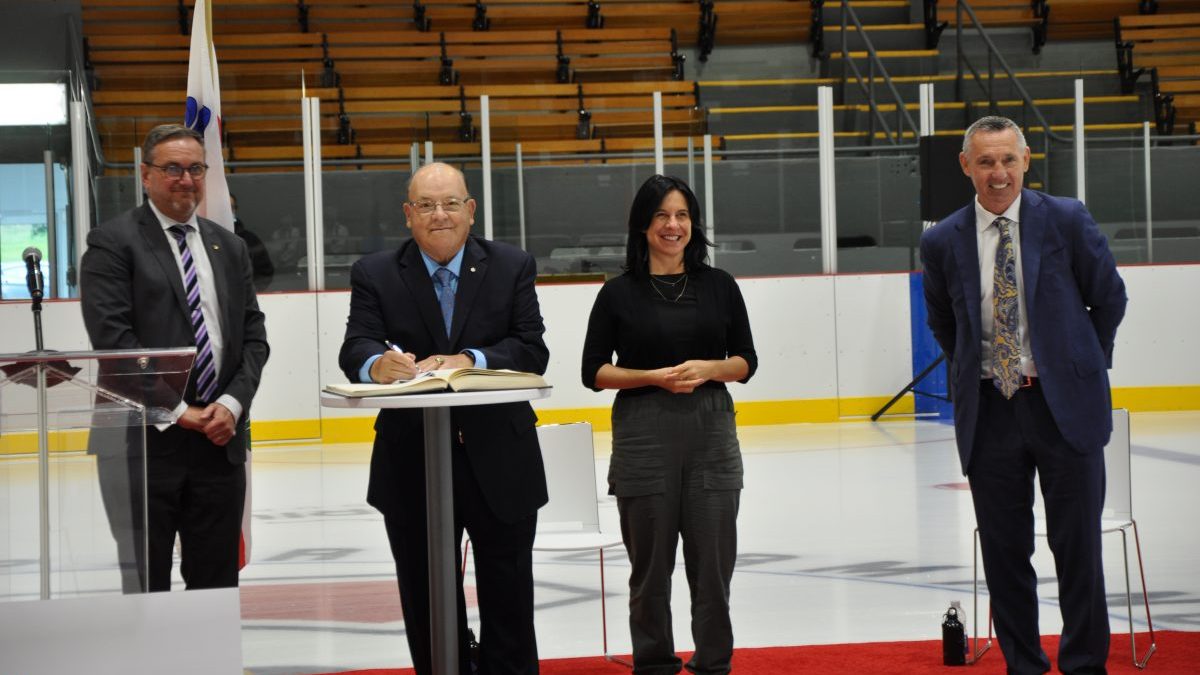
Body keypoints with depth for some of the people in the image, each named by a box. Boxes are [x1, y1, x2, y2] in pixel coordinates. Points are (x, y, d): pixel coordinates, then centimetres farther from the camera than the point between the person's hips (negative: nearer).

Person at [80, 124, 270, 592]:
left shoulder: (229, 248, 16)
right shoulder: (112, 243, -3)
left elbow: (254, 337, 13)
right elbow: (112, 338, -11)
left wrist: (233, 404, -5)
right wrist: (176, 410, -14)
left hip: (220, 438, 5)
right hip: (146, 443, -5)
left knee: (217, 584, 9)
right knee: (146, 587, 1)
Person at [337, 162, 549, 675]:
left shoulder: (512, 267, 2)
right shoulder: (375, 275, 2)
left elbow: (532, 351, -8)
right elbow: (355, 348, -11)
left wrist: (468, 361, -25)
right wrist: (378, 363, -35)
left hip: (499, 461, 0)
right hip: (413, 467, 0)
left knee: (508, 603, 8)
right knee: (428, 604, 9)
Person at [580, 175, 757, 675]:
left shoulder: (718, 286, 7)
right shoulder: (620, 293, 1)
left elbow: (745, 362, 10)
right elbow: (594, 371, 1)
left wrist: (708, 369, -10)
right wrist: (653, 377, -12)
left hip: (711, 432, 2)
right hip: (644, 435, -2)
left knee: (713, 562, 2)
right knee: (651, 564, 4)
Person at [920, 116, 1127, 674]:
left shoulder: (1066, 220, -3)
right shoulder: (943, 242, 1)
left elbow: (1110, 297, 8)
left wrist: (1080, 364, 12)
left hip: (1064, 404, -2)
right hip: (989, 412, 2)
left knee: (1077, 545, 3)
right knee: (1004, 551, 6)